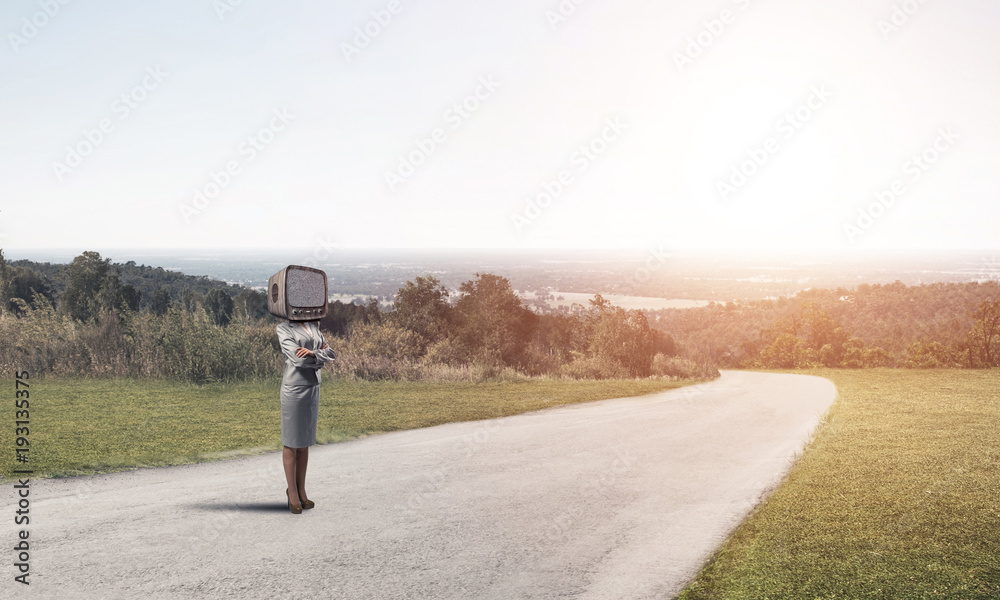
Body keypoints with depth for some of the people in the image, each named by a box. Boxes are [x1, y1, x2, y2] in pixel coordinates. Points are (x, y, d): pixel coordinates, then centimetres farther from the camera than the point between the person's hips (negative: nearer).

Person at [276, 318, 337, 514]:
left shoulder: (313, 327, 11)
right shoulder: (283, 328, -8)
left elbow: (329, 354, 1)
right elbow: (298, 359, -19)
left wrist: (312, 353, -19)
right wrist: (320, 355, -4)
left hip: (313, 388, 6)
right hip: (294, 389, -6)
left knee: (305, 442, 13)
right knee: (291, 442, 4)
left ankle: (301, 490, 23)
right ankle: (292, 493, 15)